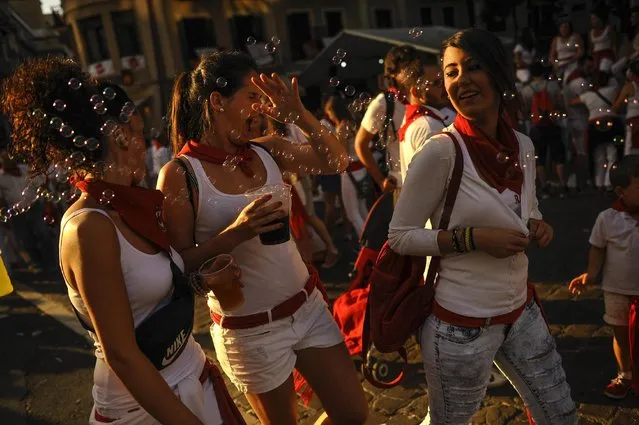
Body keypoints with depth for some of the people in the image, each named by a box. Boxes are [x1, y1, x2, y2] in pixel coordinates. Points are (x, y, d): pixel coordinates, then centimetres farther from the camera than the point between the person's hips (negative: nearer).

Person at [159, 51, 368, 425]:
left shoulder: (266, 150, -1)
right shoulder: (180, 175, -15)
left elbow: (338, 162, 3)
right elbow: (180, 265, -15)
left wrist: (299, 114, -9)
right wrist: (235, 233, -28)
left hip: (307, 306, 5)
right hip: (250, 329, -5)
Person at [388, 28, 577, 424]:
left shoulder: (523, 146, 0)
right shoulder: (441, 151, -20)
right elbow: (400, 236, -15)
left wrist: (537, 226, -6)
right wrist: (473, 238, -24)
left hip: (520, 310, 6)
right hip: (461, 324, -6)